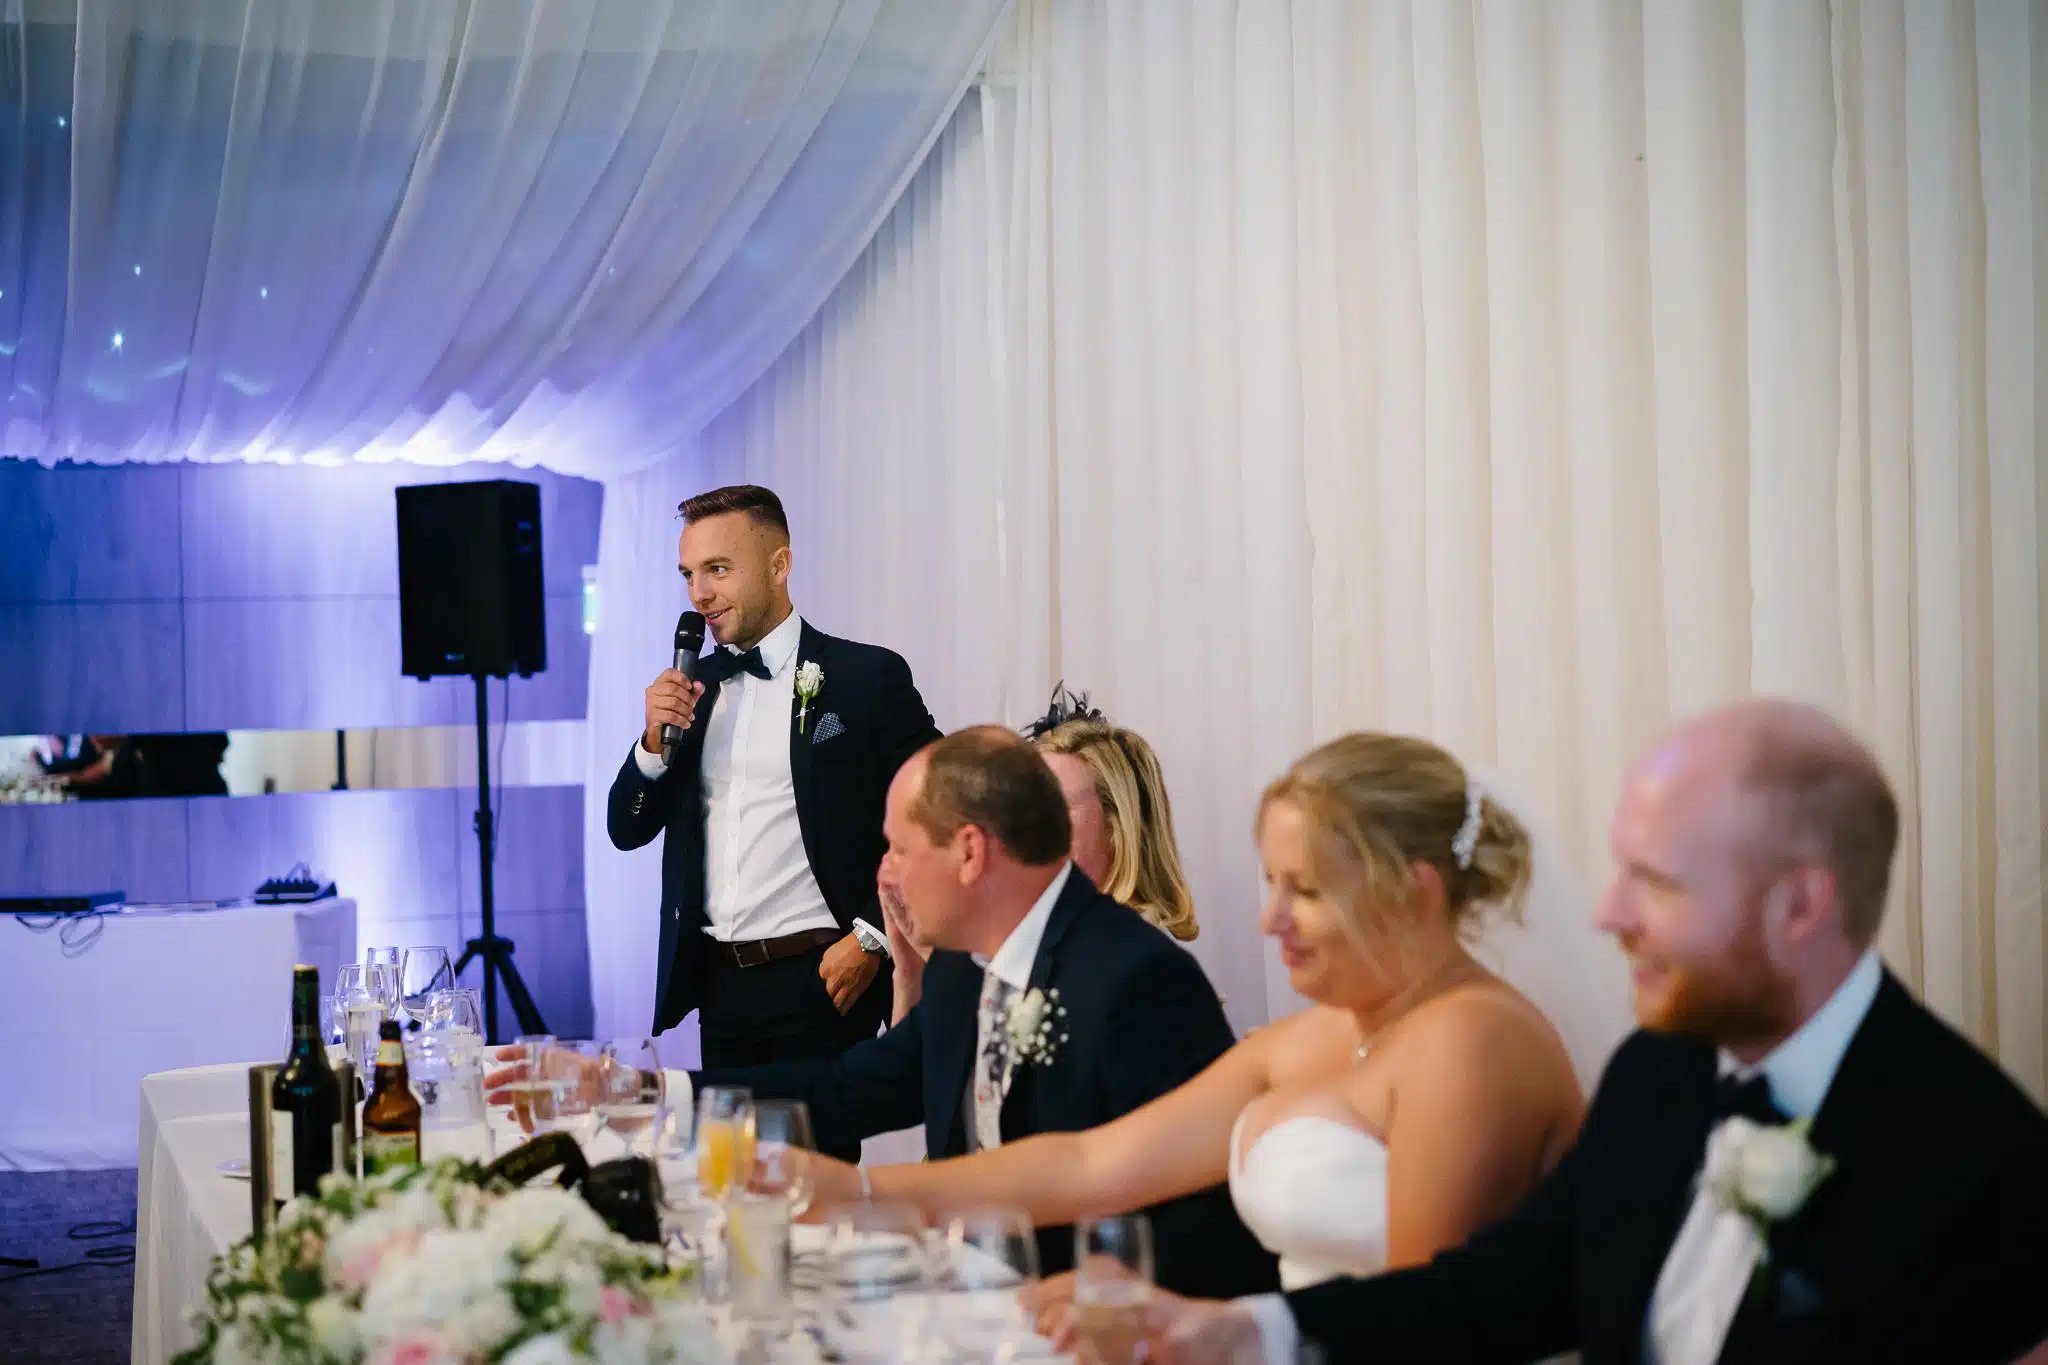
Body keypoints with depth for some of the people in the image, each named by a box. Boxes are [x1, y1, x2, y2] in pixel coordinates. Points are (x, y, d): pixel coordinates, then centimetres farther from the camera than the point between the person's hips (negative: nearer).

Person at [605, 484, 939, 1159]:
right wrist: (656, 740, -4)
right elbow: (628, 829, 13)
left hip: (818, 982, -5)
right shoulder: (692, 685, 13)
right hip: (721, 986, 5)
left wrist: (872, 938, -9)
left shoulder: (866, 677, -3)